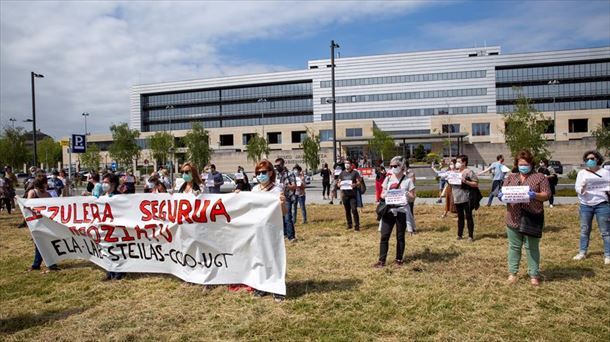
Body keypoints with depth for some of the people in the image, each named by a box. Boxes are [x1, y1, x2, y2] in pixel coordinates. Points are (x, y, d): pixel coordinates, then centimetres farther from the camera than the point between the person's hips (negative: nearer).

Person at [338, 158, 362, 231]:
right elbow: (338, 183, 14)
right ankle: (349, 224, 22)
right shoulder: (342, 173, 12)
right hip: (344, 194, 4)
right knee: (347, 210, 10)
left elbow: (359, 182, -2)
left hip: (353, 194, -4)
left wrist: (355, 184, -24)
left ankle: (357, 226, -5)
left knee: (354, 210, -10)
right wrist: (339, 185, -10)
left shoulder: (355, 173, 2)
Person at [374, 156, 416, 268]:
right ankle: (381, 260, 4)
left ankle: (399, 259, 21)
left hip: (402, 211, -2)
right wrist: (385, 195, -11)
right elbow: (382, 194, 11)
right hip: (389, 210, 2)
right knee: (384, 235, -2)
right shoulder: (388, 179, 7)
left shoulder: (407, 180, -1)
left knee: (400, 236, 8)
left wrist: (405, 194, -19)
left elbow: (413, 196, 0)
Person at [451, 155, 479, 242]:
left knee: (468, 217, 0)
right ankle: (459, 235, 22)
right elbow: (452, 182, 24)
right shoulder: (455, 171, 14)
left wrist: (466, 182, -22)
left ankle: (471, 236, 8)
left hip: (466, 199, -7)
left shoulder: (469, 172, -7)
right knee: (460, 217, 14)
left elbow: (476, 184, -11)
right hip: (457, 198, 7)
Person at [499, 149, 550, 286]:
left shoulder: (540, 177, 3)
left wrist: (535, 195, -21)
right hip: (514, 218, 2)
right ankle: (512, 272, 17)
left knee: (532, 247, 5)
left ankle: (534, 275, 14)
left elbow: (547, 194, -2)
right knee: (514, 246, 8)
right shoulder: (511, 177, 12)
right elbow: (502, 192, 11)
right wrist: (501, 196, -12)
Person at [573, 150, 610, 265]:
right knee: (584, 230, 9)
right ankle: (582, 252, 17)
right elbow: (577, 187, -1)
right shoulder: (582, 173, 7)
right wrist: (581, 189, -23)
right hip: (585, 205, 2)